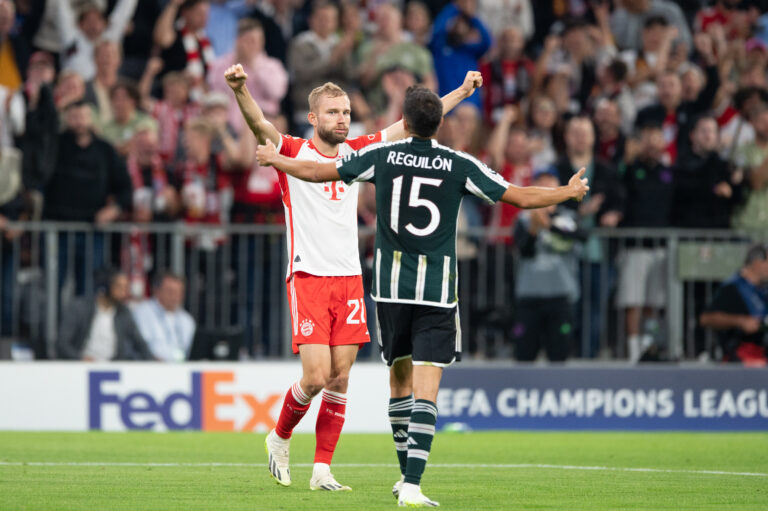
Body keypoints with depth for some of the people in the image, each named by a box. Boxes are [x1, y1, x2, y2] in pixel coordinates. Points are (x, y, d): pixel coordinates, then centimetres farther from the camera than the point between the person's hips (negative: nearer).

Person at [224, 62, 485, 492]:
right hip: (308, 276, -5)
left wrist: (462, 92, 18)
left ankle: (323, 469, 7)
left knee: (340, 379, 1)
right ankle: (280, 437, 16)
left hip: (349, 277, 5)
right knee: (316, 377, -11)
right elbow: (260, 125, -22)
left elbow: (411, 125, 18)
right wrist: (240, 90, -41)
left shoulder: (355, 152, 11)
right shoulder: (293, 152, -3)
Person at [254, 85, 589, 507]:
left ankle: (407, 475, 26)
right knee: (426, 389, -5)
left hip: (391, 285, 2)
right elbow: (520, 198, 1)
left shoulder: (381, 156, -1)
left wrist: (275, 159, 28)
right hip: (437, 291, -2)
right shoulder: (460, 165, -4)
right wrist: (569, 192, 18)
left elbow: (318, 172, 9)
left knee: (401, 376, 18)